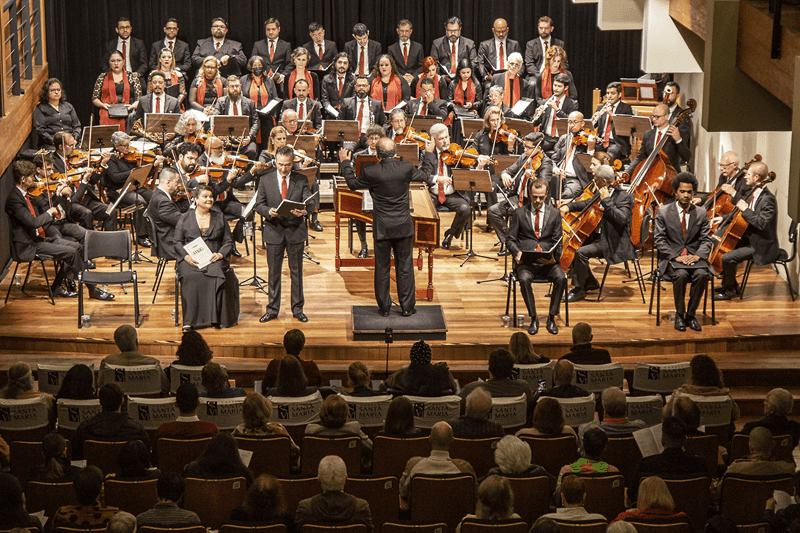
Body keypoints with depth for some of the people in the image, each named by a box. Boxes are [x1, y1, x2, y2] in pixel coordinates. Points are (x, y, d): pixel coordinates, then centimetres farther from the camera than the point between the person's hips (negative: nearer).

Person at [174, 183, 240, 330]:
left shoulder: (219, 217, 15)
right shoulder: (185, 218, 12)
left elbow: (228, 241, 13)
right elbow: (177, 242, 8)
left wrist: (220, 254, -7)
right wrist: (186, 256, -12)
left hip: (214, 259, 1)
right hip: (191, 260, -1)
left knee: (216, 275, -33)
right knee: (191, 277, -34)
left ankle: (216, 318, -27)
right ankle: (191, 319, -31)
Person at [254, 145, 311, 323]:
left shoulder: (301, 180, 1)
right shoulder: (265, 180, 2)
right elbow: (259, 204, 0)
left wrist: (303, 210, -32)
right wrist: (269, 211, -22)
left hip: (296, 231, 0)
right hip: (274, 231, 0)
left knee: (297, 271, 6)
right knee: (274, 272, 7)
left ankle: (297, 309, 16)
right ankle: (272, 309, 16)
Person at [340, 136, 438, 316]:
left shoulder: (371, 173, -15)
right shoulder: (406, 168, -11)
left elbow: (352, 184, 4)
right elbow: (426, 176, 9)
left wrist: (345, 163, 19)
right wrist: (428, 154, 25)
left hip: (382, 229, -1)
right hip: (403, 227, 1)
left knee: (382, 268, 10)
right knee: (405, 268, 10)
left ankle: (384, 308, 16)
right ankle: (407, 307, 14)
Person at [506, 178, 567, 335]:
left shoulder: (554, 213, 11)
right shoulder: (519, 213, 9)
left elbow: (557, 242, 9)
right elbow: (510, 240, 8)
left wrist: (553, 256, -13)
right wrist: (517, 252, -14)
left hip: (547, 261, 1)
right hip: (526, 261, -1)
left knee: (561, 278, -29)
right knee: (524, 279, -34)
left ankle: (551, 317, -14)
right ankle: (534, 318, -18)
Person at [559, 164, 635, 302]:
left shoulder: (624, 197, -15)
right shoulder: (601, 194, 10)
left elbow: (621, 219, -31)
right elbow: (586, 204, 25)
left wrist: (606, 200, -28)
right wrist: (568, 206, 7)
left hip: (612, 243, -10)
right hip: (598, 237, 10)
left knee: (581, 252, -26)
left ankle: (578, 290, -13)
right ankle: (590, 281, 21)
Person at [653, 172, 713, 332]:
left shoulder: (701, 213, 9)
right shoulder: (664, 213, 2)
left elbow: (706, 240, 8)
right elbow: (659, 240, -3)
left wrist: (698, 255, -13)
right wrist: (676, 257, -15)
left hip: (694, 257, 2)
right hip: (671, 258, -2)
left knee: (702, 275, -30)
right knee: (681, 275, -33)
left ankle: (691, 314, -14)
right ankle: (679, 314, -14)